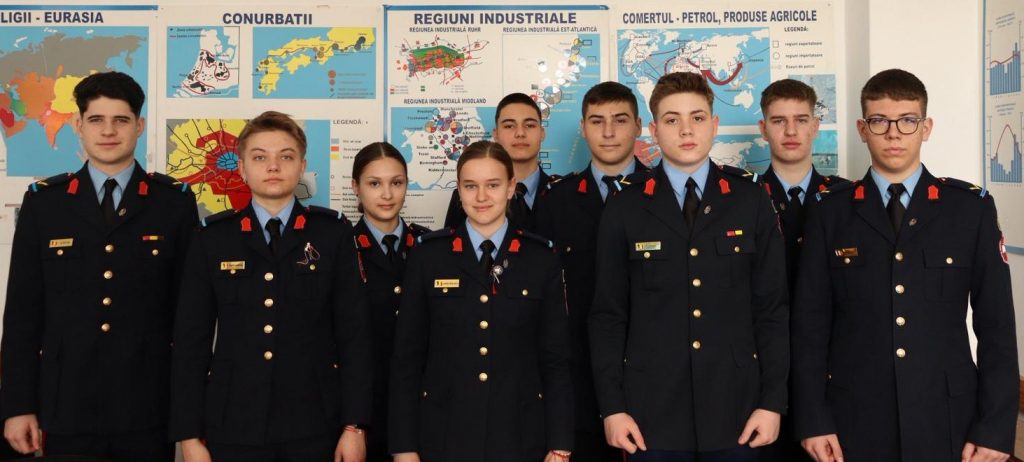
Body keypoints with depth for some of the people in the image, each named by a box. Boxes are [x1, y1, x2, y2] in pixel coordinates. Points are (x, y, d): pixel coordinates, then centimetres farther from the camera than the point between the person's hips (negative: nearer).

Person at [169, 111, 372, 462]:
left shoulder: (333, 233, 2)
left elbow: (354, 332, 0)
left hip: (314, 427, 0)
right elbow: (190, 340, 3)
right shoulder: (212, 238, 4)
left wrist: (354, 425, -5)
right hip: (232, 427, 1)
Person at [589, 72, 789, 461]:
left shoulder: (751, 202, 3)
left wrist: (773, 401, -2)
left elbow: (773, 309, 3)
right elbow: (607, 316, 2)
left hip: (734, 410, 1)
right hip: (651, 414, 0)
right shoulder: (624, 210, 1)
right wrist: (612, 407, -3)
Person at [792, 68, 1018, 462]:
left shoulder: (972, 208, 2)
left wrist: (995, 427, -4)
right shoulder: (831, 212, 1)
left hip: (947, 422, 0)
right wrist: (813, 420, -5)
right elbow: (810, 322, 0)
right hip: (854, 423, 0)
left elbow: (996, 324, 1)